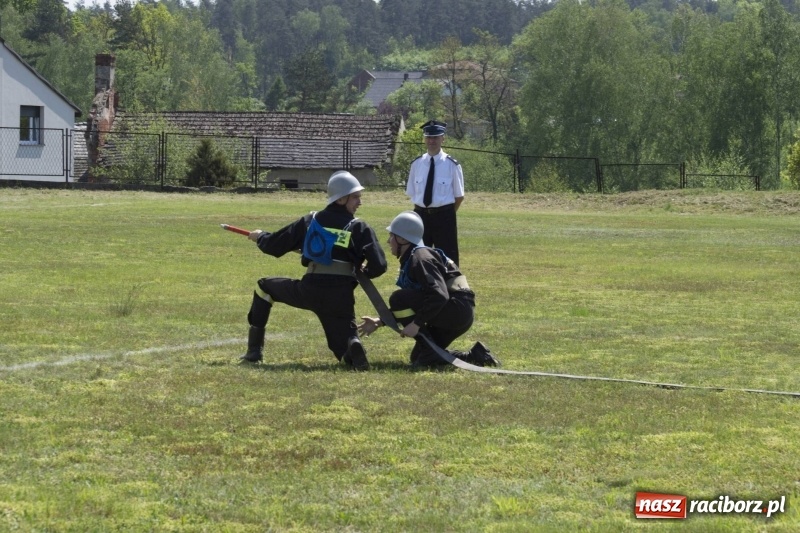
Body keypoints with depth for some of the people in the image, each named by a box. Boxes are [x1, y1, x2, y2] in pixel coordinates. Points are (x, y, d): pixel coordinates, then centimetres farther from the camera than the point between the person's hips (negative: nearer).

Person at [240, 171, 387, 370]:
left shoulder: (310, 221, 10)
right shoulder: (360, 228, 3)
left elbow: (274, 246, 15)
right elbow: (378, 266, -6)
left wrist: (260, 236, 38)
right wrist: (362, 272, 17)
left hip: (309, 290, 1)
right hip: (341, 296, -1)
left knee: (264, 287, 28)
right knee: (345, 349, 12)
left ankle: (254, 350, 23)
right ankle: (352, 346, -30)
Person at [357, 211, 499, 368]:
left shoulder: (420, 258, -15)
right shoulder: (408, 260, 17)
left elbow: (439, 296, -28)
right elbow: (408, 306, 22)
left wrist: (416, 324, -27)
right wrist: (380, 322, 12)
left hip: (458, 309, -11)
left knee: (397, 299, -17)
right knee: (419, 359, 13)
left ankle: (429, 348, -11)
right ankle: (475, 356, 10)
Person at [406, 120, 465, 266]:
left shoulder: (452, 165, -6)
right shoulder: (417, 164, 4)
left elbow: (459, 196, 0)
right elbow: (411, 193, 10)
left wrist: (446, 214, -1)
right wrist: (422, 211, 2)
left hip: (444, 217, -3)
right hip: (421, 215, 4)